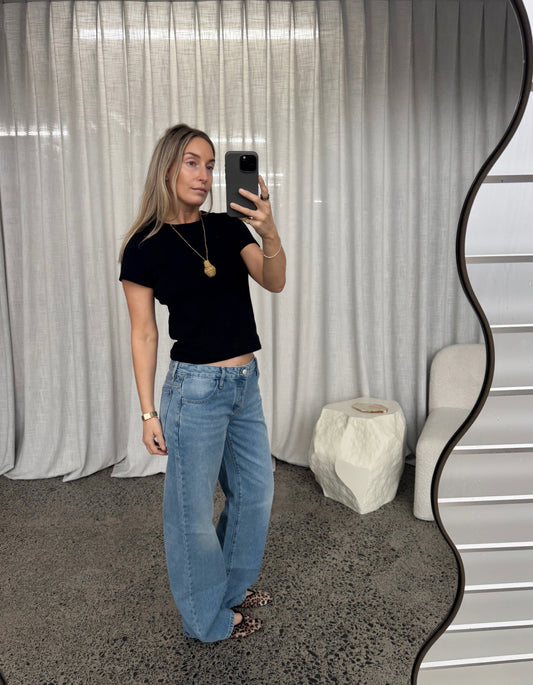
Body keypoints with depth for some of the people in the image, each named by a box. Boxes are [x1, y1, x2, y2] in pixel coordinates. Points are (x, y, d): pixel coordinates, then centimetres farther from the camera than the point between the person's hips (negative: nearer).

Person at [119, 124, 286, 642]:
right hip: (196, 387, -6)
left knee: (254, 492, 19)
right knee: (193, 510, 8)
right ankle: (207, 618, 32)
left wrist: (269, 233, -29)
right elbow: (144, 335, -6)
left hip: (245, 384, 6)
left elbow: (274, 283, -9)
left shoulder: (228, 228, 4)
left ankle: (232, 586, 44)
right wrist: (148, 413, -6)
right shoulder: (145, 247, -8)